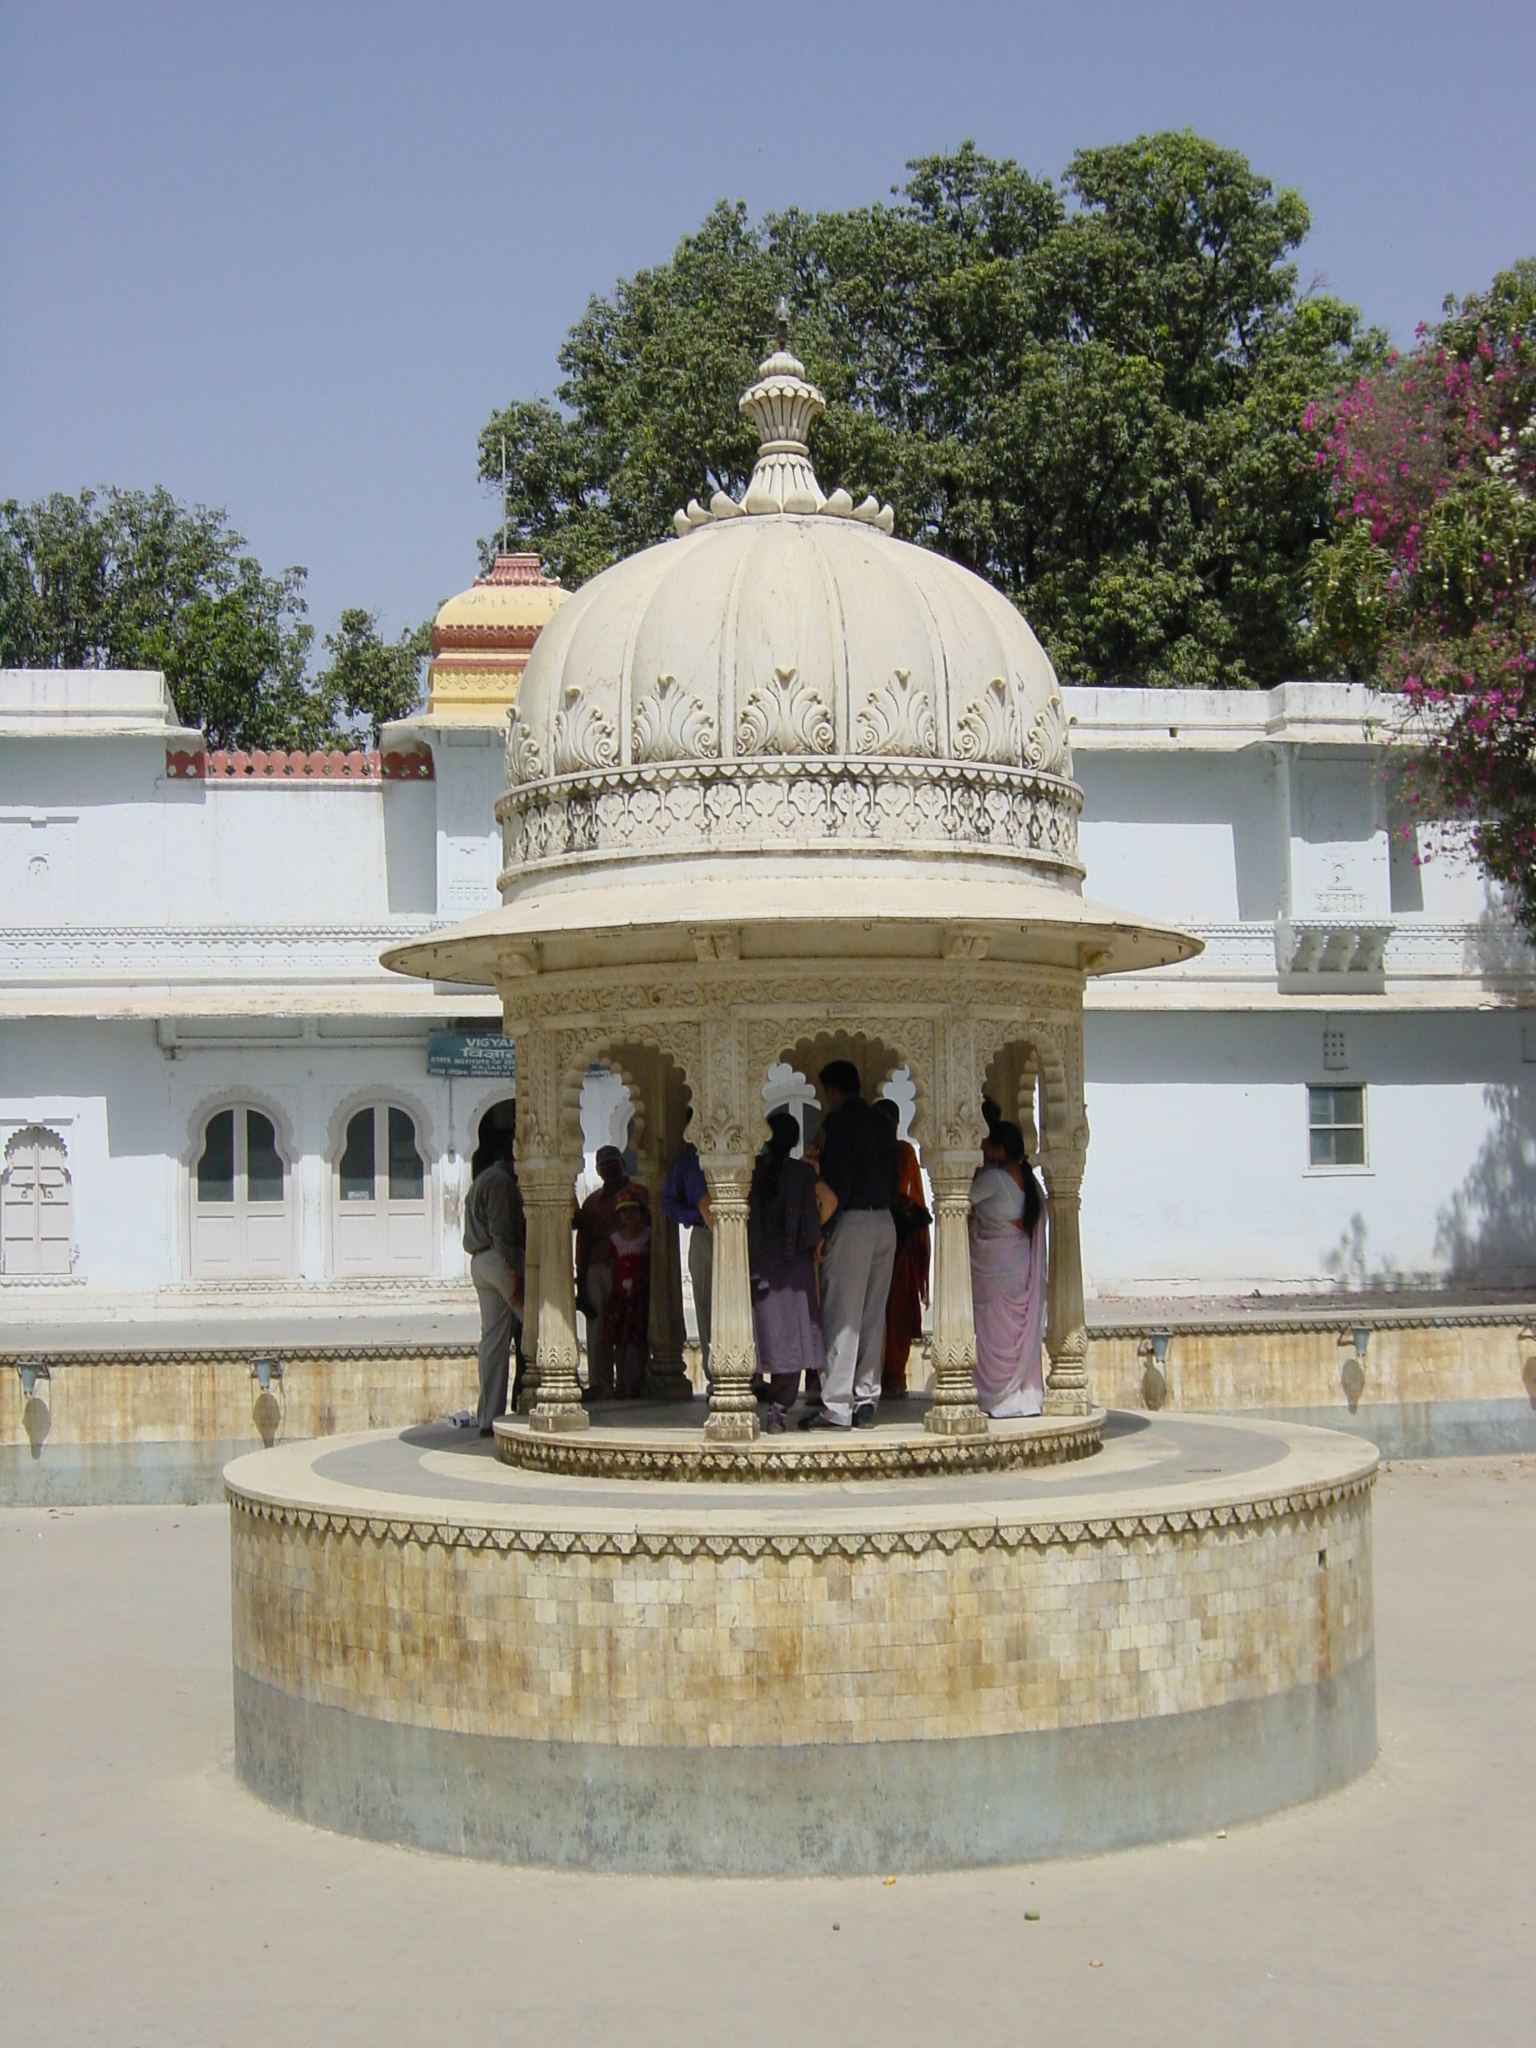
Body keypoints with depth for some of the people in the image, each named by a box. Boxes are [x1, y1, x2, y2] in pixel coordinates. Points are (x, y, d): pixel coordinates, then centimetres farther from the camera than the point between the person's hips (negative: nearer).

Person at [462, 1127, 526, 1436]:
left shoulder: (480, 1181, 24)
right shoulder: (501, 1181, -9)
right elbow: (501, 1230, -17)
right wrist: (515, 1272, -20)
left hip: (479, 1262, 9)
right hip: (501, 1259, -9)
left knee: (493, 1338, 6)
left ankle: (489, 1417, 4)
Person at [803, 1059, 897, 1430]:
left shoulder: (840, 1121, -7)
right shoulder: (882, 1124, 16)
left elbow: (836, 1179, -13)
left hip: (853, 1221, -7)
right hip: (885, 1222, 8)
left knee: (842, 1315, -7)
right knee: (873, 1316, 9)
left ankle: (837, 1406, -8)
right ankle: (866, 1402, 10)